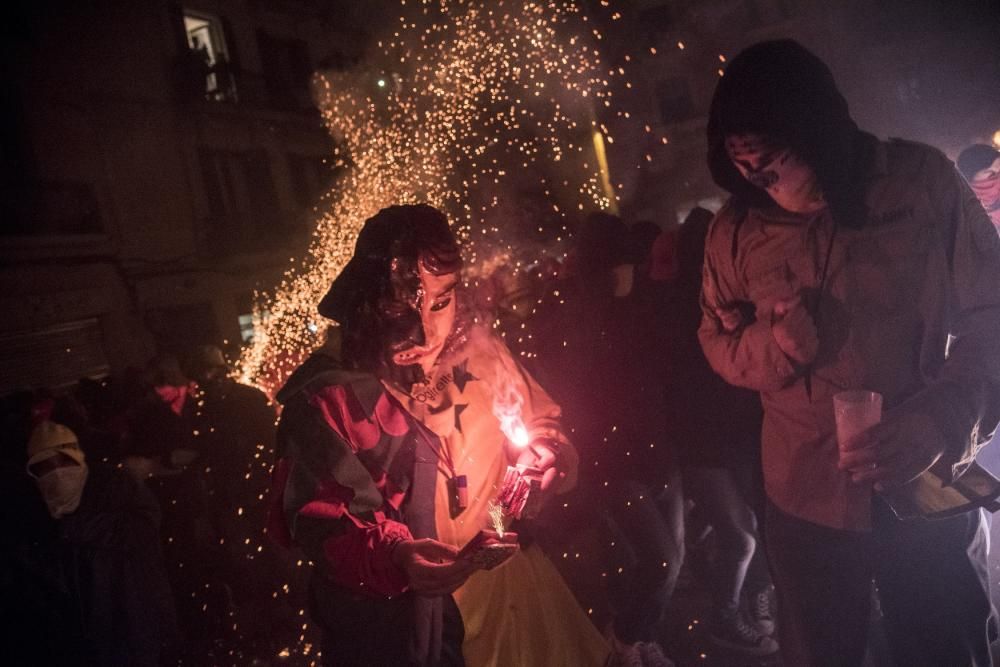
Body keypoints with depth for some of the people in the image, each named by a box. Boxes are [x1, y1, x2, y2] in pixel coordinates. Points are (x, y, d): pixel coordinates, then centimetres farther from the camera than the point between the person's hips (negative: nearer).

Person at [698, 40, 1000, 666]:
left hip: (932, 492, -1)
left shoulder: (924, 180, -10)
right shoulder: (736, 227, -4)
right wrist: (776, 348, -16)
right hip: (806, 497, 2)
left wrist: (943, 422, -24)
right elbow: (718, 340, 7)